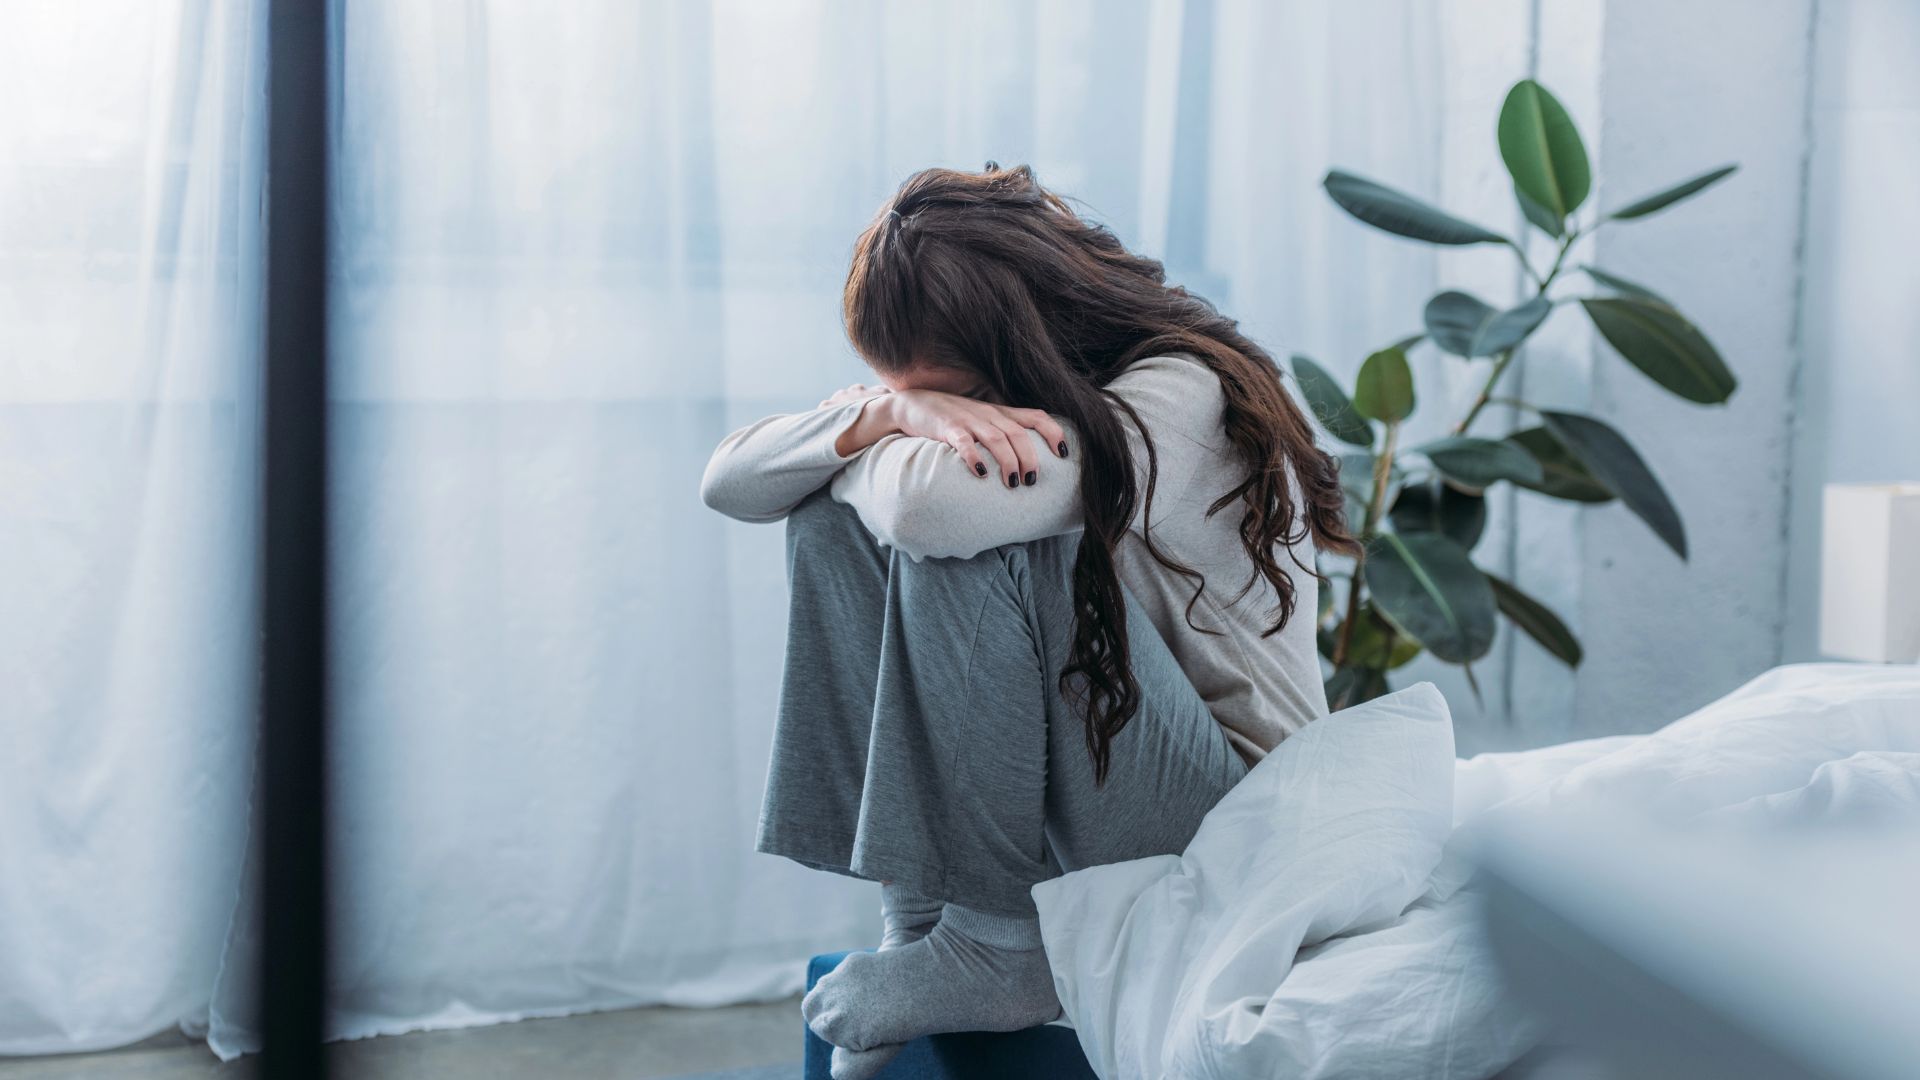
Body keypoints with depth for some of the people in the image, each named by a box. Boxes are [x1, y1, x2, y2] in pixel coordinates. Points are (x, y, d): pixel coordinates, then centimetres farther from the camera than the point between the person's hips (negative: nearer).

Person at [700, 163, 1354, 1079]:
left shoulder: (1183, 393, -21)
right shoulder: (979, 389, 2)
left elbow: (930, 503, -39)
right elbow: (730, 481, -3)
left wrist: (859, 451, -14)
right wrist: (883, 412, -21)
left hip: (1229, 812, -8)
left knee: (963, 548, -28)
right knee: (831, 523, -3)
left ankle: (998, 944, -16)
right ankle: (917, 910, -6)